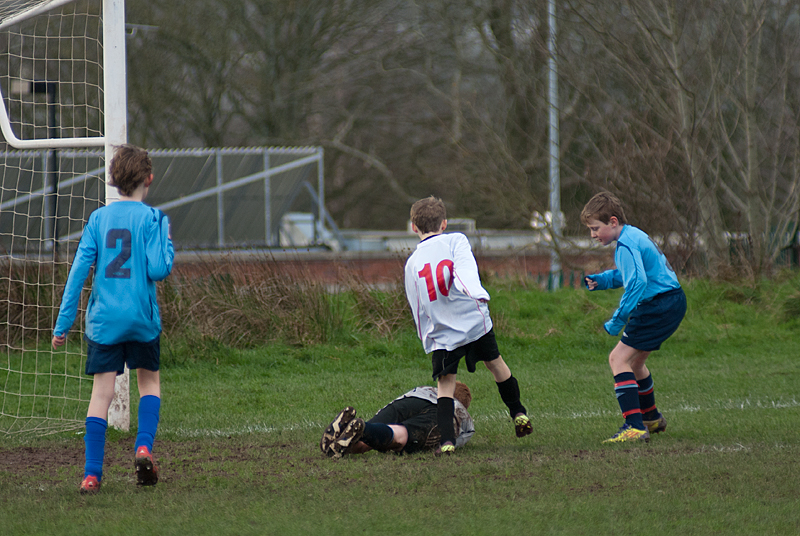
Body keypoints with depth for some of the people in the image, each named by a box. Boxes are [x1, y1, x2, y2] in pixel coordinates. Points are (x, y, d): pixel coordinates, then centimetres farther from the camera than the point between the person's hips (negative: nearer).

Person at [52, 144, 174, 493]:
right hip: (142, 318, -2)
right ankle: (144, 446, -1)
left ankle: (92, 474, -3)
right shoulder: (150, 218, -5)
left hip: (103, 320, 2)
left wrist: (63, 323, 4)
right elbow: (158, 269, -14)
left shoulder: (98, 219, 4)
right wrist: (166, 240, 5)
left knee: (101, 393, 2)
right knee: (149, 381, 19)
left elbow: (78, 271, 1)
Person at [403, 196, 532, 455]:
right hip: (474, 322, -1)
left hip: (441, 335, 1)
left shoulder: (411, 263, 11)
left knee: (445, 385, 1)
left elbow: (416, 307, 15)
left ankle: (446, 439, -17)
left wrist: (427, 339, 24)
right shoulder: (455, 241, 2)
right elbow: (464, 269, -19)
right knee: (496, 363, 21)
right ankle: (518, 413, 34)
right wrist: (478, 295, -33)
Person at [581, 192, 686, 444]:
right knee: (634, 360, 27)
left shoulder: (626, 246, -18)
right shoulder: (635, 235, 15)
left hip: (660, 307, -11)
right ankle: (651, 418, 46)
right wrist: (601, 280, 11)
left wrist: (618, 319, -25)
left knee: (619, 358, -14)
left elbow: (637, 283, -29)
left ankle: (634, 426, -24)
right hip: (672, 302, 11)